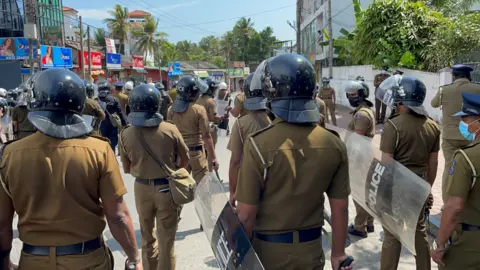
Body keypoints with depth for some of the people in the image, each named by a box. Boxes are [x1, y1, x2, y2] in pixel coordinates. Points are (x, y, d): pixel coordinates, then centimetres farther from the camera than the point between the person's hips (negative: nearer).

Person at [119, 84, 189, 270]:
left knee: (147, 237, 24)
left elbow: (127, 169, -2)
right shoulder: (170, 130, -15)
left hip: (142, 188, 2)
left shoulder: (126, 134, -12)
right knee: (166, 239, 11)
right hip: (167, 188, -2)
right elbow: (185, 159, -2)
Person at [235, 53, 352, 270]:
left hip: (268, 251, -3)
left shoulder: (259, 144, -21)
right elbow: (340, 207, -3)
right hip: (311, 249, 3)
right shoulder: (334, 145, -10)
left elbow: (246, 214, -18)